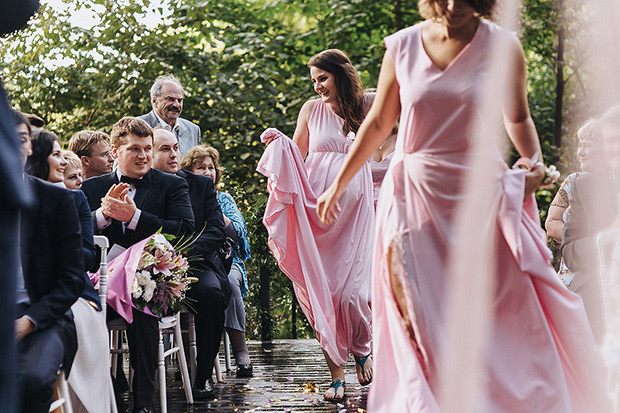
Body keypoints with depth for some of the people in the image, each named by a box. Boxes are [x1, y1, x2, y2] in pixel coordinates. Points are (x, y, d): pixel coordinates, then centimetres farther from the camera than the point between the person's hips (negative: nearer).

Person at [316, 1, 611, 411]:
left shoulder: (502, 46, -2)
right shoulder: (402, 47, 1)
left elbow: (518, 118, 13)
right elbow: (378, 124, 13)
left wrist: (535, 161, -6)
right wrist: (339, 185, 19)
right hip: (416, 199, 1)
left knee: (508, 317, -4)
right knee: (424, 328, -2)